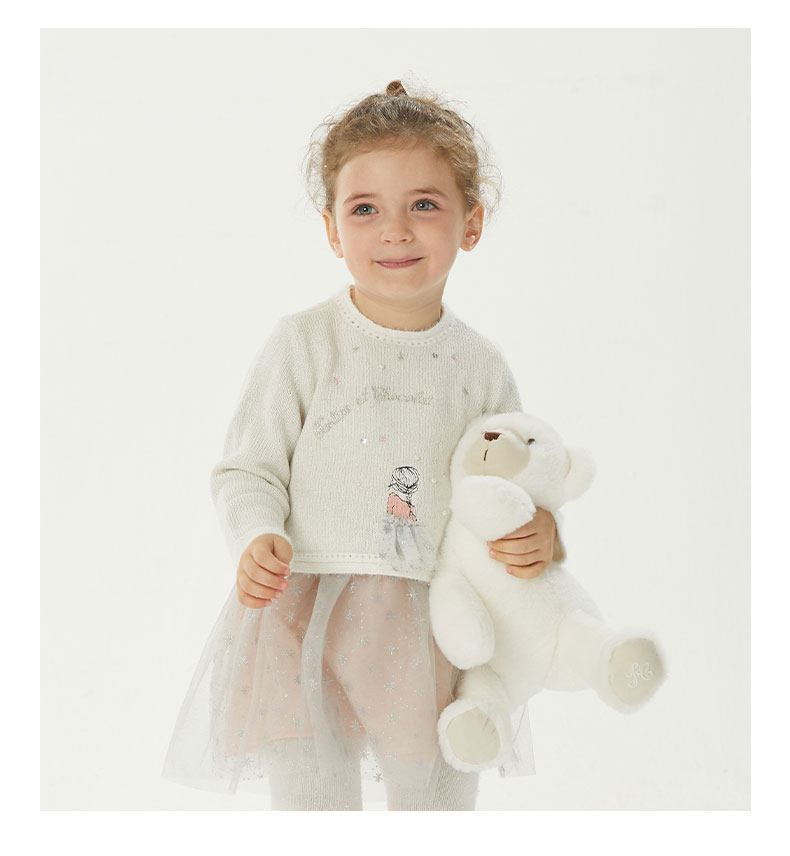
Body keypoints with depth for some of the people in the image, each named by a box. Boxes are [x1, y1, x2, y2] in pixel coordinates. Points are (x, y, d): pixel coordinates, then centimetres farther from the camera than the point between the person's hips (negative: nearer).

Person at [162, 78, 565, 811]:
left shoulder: (480, 366, 3)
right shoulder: (303, 345, -5)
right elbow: (246, 470, -2)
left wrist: (540, 536, -8)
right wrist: (258, 539, -21)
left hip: (432, 632, 2)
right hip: (305, 619, -2)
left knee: (438, 801, 13)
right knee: (310, 799, 9)